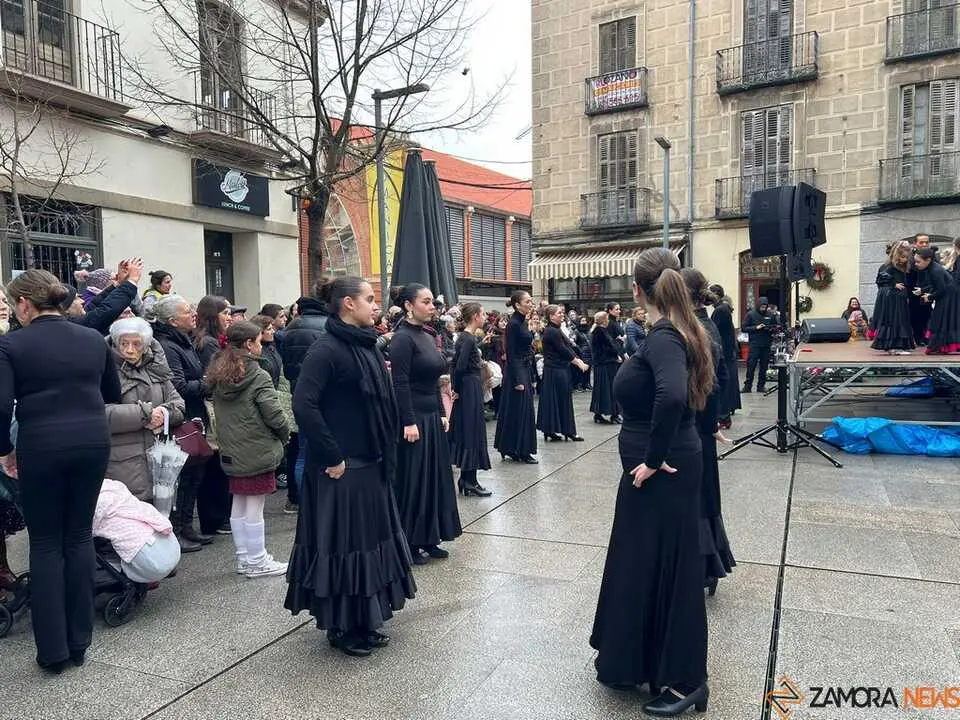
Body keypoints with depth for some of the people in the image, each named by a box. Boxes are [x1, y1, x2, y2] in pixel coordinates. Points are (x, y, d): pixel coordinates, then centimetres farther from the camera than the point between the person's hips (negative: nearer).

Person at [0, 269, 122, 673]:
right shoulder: (94, 340, 6)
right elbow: (113, 395, 13)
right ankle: (79, 642, 20)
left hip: (41, 448, -3)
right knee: (79, 537, 13)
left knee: (45, 543, 9)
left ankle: (53, 649, 13)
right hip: (93, 443, 3)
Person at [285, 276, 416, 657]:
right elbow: (304, 405, -24)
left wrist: (386, 453, 10)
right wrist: (332, 457, -20)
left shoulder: (366, 346, 9)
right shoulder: (327, 350, -17)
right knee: (342, 543, 5)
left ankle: (365, 621, 33)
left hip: (372, 466, 9)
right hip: (341, 470, -9)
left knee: (371, 538, 17)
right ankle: (341, 628, 23)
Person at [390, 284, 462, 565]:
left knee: (435, 476, 13)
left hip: (432, 417, 9)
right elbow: (400, 383, -18)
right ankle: (409, 543, 13)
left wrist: (442, 414, 13)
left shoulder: (428, 337, 12)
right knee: (412, 480, 0)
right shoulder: (403, 338, -13)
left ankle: (428, 539, 25)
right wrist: (409, 422, -20)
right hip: (414, 418, -9)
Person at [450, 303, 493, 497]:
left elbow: (456, 363, 13)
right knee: (472, 430, -3)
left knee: (466, 430, 12)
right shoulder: (469, 339, -17)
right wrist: (456, 389, -11)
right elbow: (460, 367, -23)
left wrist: (455, 387, 10)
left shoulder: (465, 337, 11)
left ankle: (466, 478, 20)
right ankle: (469, 481, 3)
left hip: (467, 388, 10)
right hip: (471, 388, -10)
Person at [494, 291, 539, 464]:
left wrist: (531, 377, 18)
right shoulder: (513, 324, -15)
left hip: (525, 369, 10)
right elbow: (510, 354, -18)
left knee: (524, 410, 12)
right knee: (519, 410, -4)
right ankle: (521, 451, 4)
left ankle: (510, 449, 20)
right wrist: (517, 380, -20)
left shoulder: (523, 322, 12)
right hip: (516, 371, -10)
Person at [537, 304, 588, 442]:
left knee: (553, 400, 10)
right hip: (556, 370, -10)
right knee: (563, 400, -3)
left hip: (560, 370, 10)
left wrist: (579, 360, 2)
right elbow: (563, 350, -17)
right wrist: (578, 363, -9)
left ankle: (550, 431, 14)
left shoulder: (556, 330, 16)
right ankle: (568, 431, 3)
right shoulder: (552, 332, -15)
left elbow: (568, 348, 13)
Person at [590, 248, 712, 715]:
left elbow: (672, 395, -38)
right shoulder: (677, 333, 7)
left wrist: (655, 459, -27)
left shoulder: (662, 338, -21)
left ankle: (684, 680, 21)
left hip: (661, 473, -9)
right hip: (662, 467, 9)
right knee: (644, 562, 19)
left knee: (666, 568, 4)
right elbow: (686, 391, 17)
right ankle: (638, 660, 36)